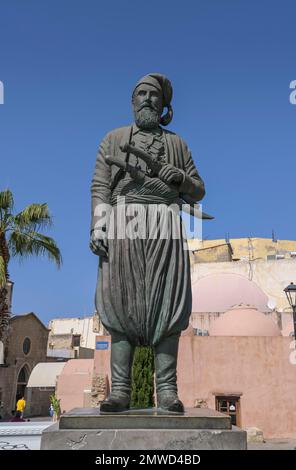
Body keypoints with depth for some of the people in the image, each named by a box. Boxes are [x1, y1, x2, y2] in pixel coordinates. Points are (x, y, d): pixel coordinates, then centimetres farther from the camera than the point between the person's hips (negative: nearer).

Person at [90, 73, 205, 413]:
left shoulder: (176, 144, 23)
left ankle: (167, 390, -7)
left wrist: (181, 177, -3)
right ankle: (120, 390, -8)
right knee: (121, 302, -9)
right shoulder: (113, 139, 21)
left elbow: (198, 192, 19)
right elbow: (99, 186, 9)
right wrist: (97, 226, -7)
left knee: (166, 303, -8)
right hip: (122, 223, 0)